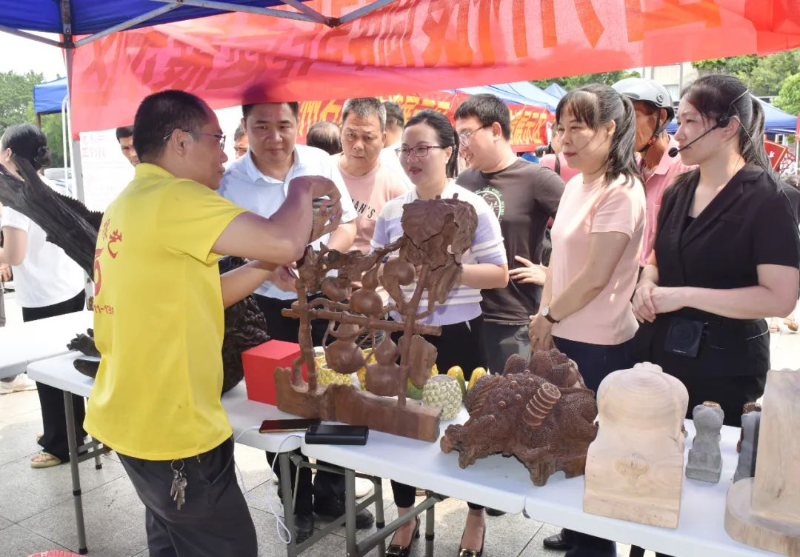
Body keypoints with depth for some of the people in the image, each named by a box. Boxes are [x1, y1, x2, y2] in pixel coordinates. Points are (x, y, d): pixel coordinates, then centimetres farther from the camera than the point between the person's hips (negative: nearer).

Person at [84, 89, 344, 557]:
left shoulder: (132, 203, 11)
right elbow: (282, 243, -29)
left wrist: (300, 234, 7)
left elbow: (201, 294, 12)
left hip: (136, 417, 10)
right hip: (171, 428, -10)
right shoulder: (173, 197, -20)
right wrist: (302, 189, -7)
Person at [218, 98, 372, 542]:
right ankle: (298, 503, 33)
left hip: (327, 297, 2)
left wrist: (326, 252, -17)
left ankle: (332, 493, 34)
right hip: (267, 307, -2)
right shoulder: (230, 182, -10)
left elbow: (347, 224, 4)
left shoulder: (320, 163, -3)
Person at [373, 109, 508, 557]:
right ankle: (406, 519, 37)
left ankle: (476, 519, 37)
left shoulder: (473, 207, -9)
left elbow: (499, 274, -10)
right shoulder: (391, 211, 3)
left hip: (458, 334, -3)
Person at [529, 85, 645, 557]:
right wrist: (544, 318, 3)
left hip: (599, 345, -8)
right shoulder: (576, 185, 10)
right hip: (564, 338, 8)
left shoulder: (621, 192, -16)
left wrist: (549, 318, -7)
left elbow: (594, 277, -19)